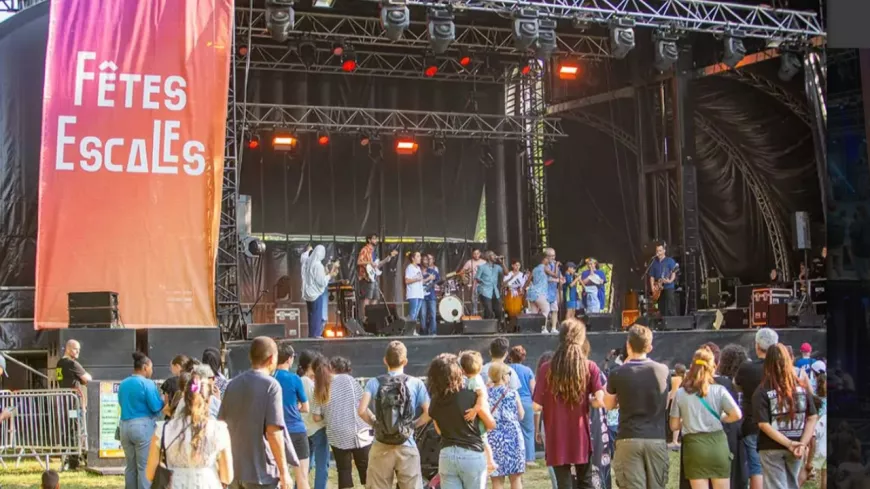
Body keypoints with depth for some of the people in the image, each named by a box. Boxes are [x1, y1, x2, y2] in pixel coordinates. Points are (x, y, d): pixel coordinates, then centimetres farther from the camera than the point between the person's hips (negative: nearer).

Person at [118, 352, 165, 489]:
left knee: (130, 466, 14)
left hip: (125, 426, 7)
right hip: (143, 426, -7)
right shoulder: (147, 384, -11)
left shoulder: (123, 384, 11)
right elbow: (156, 407, -14)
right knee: (145, 467, -2)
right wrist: (163, 400, 5)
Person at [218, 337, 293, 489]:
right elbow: (273, 431, -19)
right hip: (261, 471, -7)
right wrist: (283, 471, -13)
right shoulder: (270, 385, -13)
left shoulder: (233, 384, 8)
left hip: (234, 469, 7)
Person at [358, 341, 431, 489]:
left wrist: (375, 423, 6)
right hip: (407, 448, -1)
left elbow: (362, 411, -12)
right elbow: (428, 413, -7)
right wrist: (413, 424, 8)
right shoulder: (416, 383, -1)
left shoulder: (374, 383, -1)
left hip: (381, 448, 1)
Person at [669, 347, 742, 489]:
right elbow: (737, 415, -9)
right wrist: (720, 419, 9)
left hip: (694, 446, 0)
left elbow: (674, 426, 4)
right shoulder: (719, 390, -1)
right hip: (717, 443, 0)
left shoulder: (680, 393, 1)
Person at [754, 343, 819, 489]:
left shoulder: (762, 392, -11)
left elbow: (764, 425, -18)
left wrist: (789, 444, -16)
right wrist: (803, 443, -8)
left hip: (772, 448, -4)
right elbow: (812, 418, -3)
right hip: (795, 448, 4)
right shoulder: (801, 387, 0)